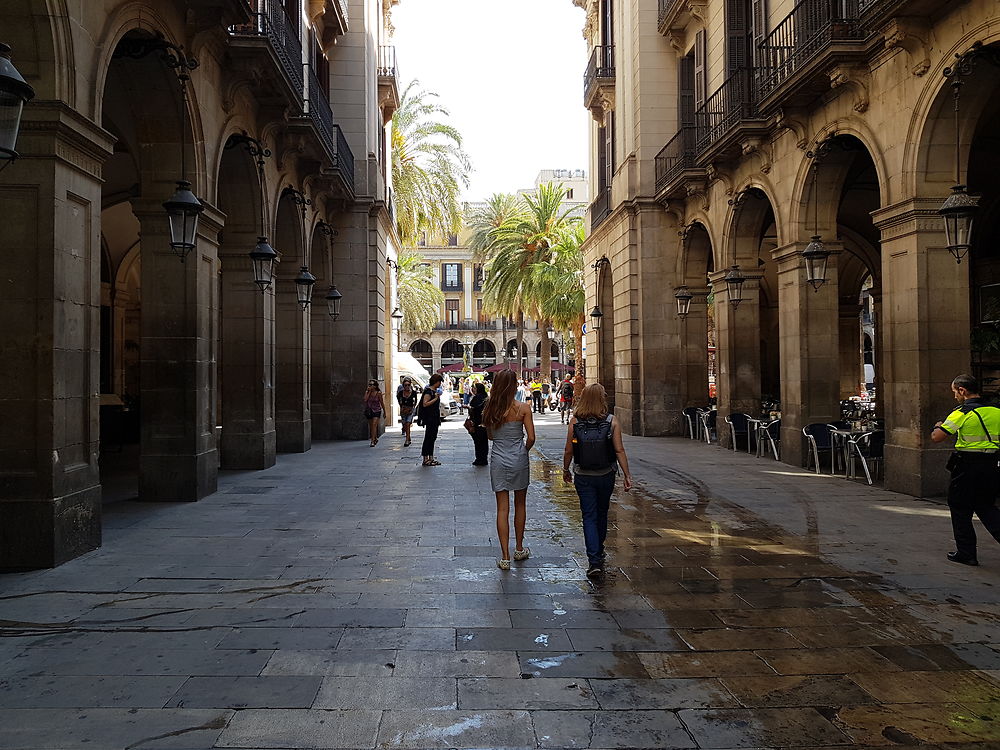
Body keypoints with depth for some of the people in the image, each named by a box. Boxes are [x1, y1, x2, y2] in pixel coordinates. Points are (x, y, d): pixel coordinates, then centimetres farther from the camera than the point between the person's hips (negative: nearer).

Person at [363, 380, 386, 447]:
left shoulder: (378, 393, -8)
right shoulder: (367, 392, 1)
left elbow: (382, 403, 0)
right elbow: (365, 399, -16)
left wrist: (384, 412, 6)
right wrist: (369, 391, -15)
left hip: (376, 411, -4)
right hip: (368, 411, 4)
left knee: (374, 425, -17)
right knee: (371, 426, 13)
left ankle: (373, 441, -19)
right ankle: (375, 439, 34)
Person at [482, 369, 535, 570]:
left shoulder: (490, 408, -2)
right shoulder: (523, 408, -11)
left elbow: (490, 435, 10)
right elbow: (531, 438, -9)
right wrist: (524, 451, 8)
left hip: (498, 460, 2)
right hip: (518, 459, -1)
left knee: (502, 508, 4)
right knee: (520, 504, 17)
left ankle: (505, 557, 3)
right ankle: (519, 549, 30)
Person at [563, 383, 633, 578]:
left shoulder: (575, 421, -8)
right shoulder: (611, 422, -9)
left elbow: (568, 450, -4)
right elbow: (619, 451, -9)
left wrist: (566, 470, 12)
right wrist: (627, 475, -2)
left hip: (583, 476, -1)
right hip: (606, 475, 1)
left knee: (589, 516, 4)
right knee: (602, 513, 21)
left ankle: (595, 561, -8)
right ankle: (599, 551, 40)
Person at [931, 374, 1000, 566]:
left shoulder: (962, 413, -14)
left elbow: (936, 437, -17)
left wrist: (938, 427, 4)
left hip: (967, 466, -6)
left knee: (960, 509, 8)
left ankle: (966, 553, 13)